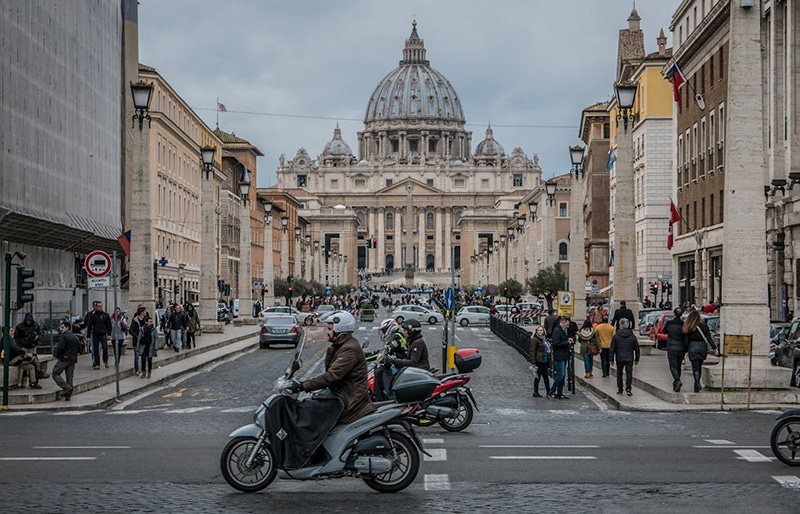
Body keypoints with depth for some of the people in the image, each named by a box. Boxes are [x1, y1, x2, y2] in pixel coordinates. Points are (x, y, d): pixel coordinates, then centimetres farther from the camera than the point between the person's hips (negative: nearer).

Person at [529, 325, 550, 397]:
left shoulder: (544, 338, 14)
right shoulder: (535, 339, -11)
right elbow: (532, 351, -14)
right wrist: (533, 363, -19)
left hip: (544, 361, 8)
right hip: (538, 361, -8)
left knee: (546, 376, 8)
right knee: (538, 376, -2)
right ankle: (535, 392, 7)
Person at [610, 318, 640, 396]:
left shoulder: (616, 336, -4)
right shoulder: (632, 336, 0)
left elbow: (612, 349, -2)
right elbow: (637, 349, 5)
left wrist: (612, 359, 5)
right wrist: (636, 359, 15)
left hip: (619, 359, 0)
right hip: (629, 359, 0)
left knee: (619, 373, 12)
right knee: (629, 373, 1)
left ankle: (619, 389, 17)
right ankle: (628, 388, -9)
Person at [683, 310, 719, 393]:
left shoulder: (688, 327, -6)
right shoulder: (703, 325, -1)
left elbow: (687, 340, -4)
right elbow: (709, 338, -2)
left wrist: (686, 349, 5)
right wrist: (715, 348, -1)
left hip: (693, 348, -3)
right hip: (702, 346, 3)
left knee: (695, 368, -3)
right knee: (699, 367, 17)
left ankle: (697, 384, -21)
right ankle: (697, 384, 24)